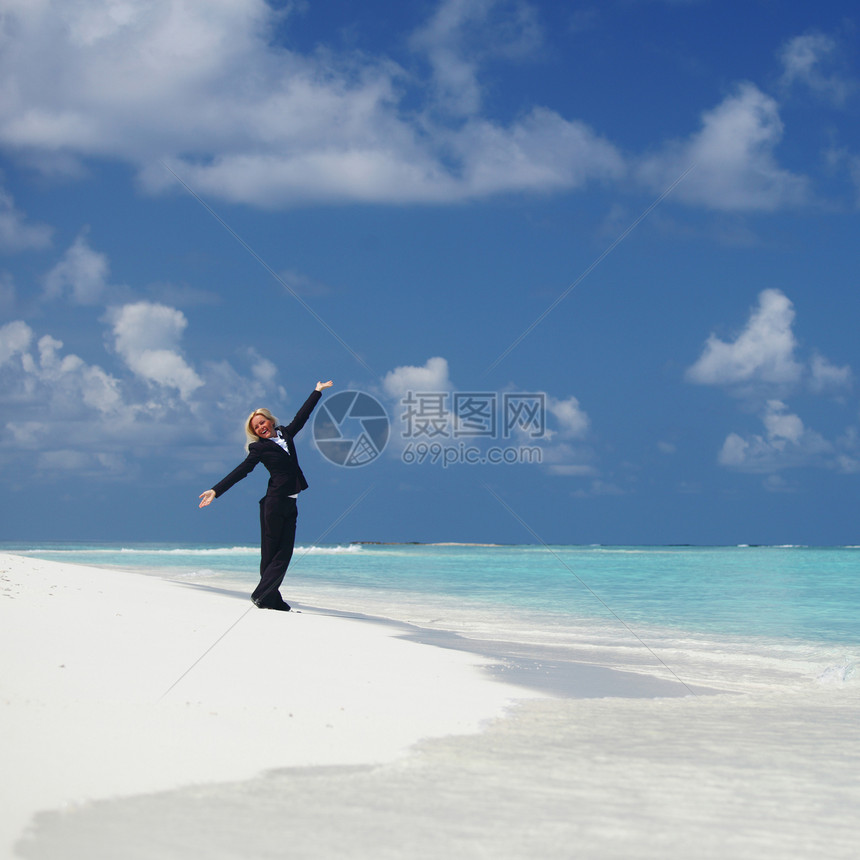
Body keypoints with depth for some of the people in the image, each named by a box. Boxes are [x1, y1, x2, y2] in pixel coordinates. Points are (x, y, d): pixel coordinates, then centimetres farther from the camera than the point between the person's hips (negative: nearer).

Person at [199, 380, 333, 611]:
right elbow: (241, 471, -4)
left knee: (284, 552, -1)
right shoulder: (259, 448, 1)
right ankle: (265, 597, -2)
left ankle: (265, 597, 1)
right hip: (274, 503, -5)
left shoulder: (285, 434, 14)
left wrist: (317, 391, 34)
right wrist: (216, 491, -12)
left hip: (290, 504, 5)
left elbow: (302, 415, 25)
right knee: (270, 552, -4)